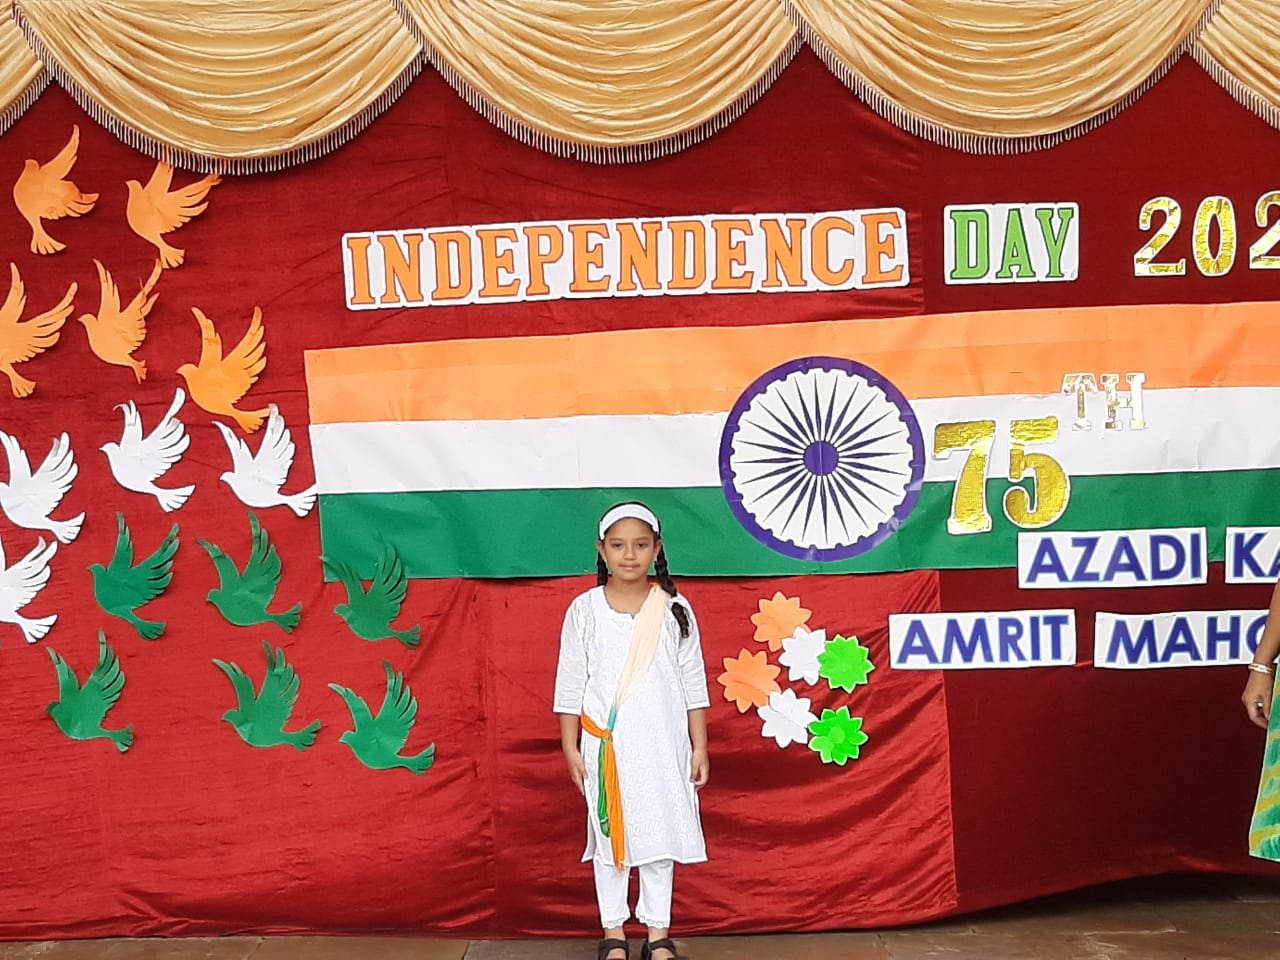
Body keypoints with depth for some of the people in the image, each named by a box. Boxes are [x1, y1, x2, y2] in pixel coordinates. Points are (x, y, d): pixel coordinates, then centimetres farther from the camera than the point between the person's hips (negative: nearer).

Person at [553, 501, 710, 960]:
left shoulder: (675, 609, -1)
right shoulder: (585, 609, -3)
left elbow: (693, 682, 3)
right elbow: (571, 683, 0)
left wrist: (700, 747, 2)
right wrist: (570, 747, -1)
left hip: (662, 742, 1)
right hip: (605, 744, 0)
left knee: (660, 833, 8)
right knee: (609, 834, 8)